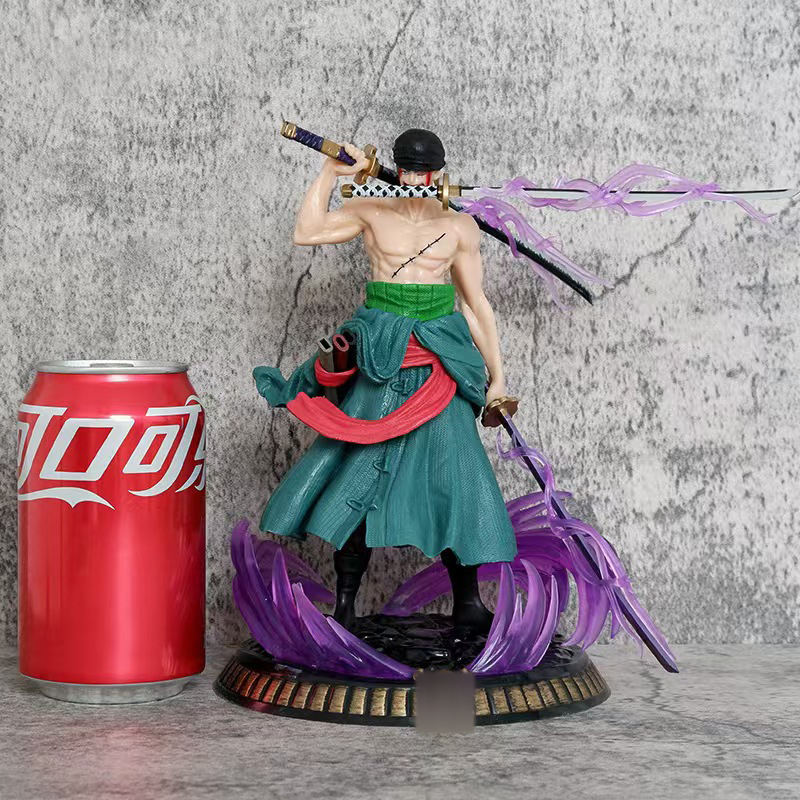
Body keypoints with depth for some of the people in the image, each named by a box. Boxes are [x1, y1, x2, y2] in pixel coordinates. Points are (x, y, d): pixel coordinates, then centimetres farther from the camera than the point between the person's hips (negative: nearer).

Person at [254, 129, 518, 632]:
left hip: (439, 360, 1)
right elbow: (306, 232, -7)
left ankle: (468, 602, 5)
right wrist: (331, 173, -8)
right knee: (360, 469, -3)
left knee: (455, 472, -5)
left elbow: (476, 305, 9)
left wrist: (497, 376, 7)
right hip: (380, 357, 0)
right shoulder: (372, 213, 5)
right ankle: (345, 603, 6)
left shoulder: (460, 227, 7)